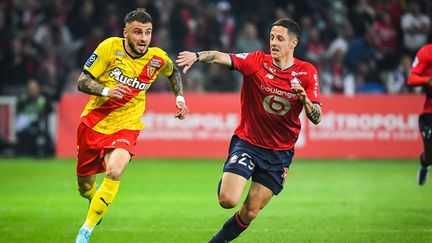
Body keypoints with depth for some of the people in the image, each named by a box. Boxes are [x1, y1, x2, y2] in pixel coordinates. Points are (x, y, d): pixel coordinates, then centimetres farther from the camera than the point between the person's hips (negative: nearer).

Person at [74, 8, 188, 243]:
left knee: (114, 173, -30)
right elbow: (82, 82, -13)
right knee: (84, 185, 13)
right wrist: (107, 91, -30)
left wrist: (179, 98, 7)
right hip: (93, 124, 1)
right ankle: (95, 199, 53)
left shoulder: (157, 58, -7)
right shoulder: (110, 47, -14)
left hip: (125, 127, -1)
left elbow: (173, 73, 19)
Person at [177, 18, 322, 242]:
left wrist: (303, 97, -27)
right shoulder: (257, 61, -8)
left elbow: (316, 118, -7)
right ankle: (225, 182, 19)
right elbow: (221, 57, -25)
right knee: (228, 200, -18)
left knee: (250, 213, 2)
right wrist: (197, 56, -46)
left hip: (280, 152, 2)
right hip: (247, 142, -2)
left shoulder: (307, 73, -3)